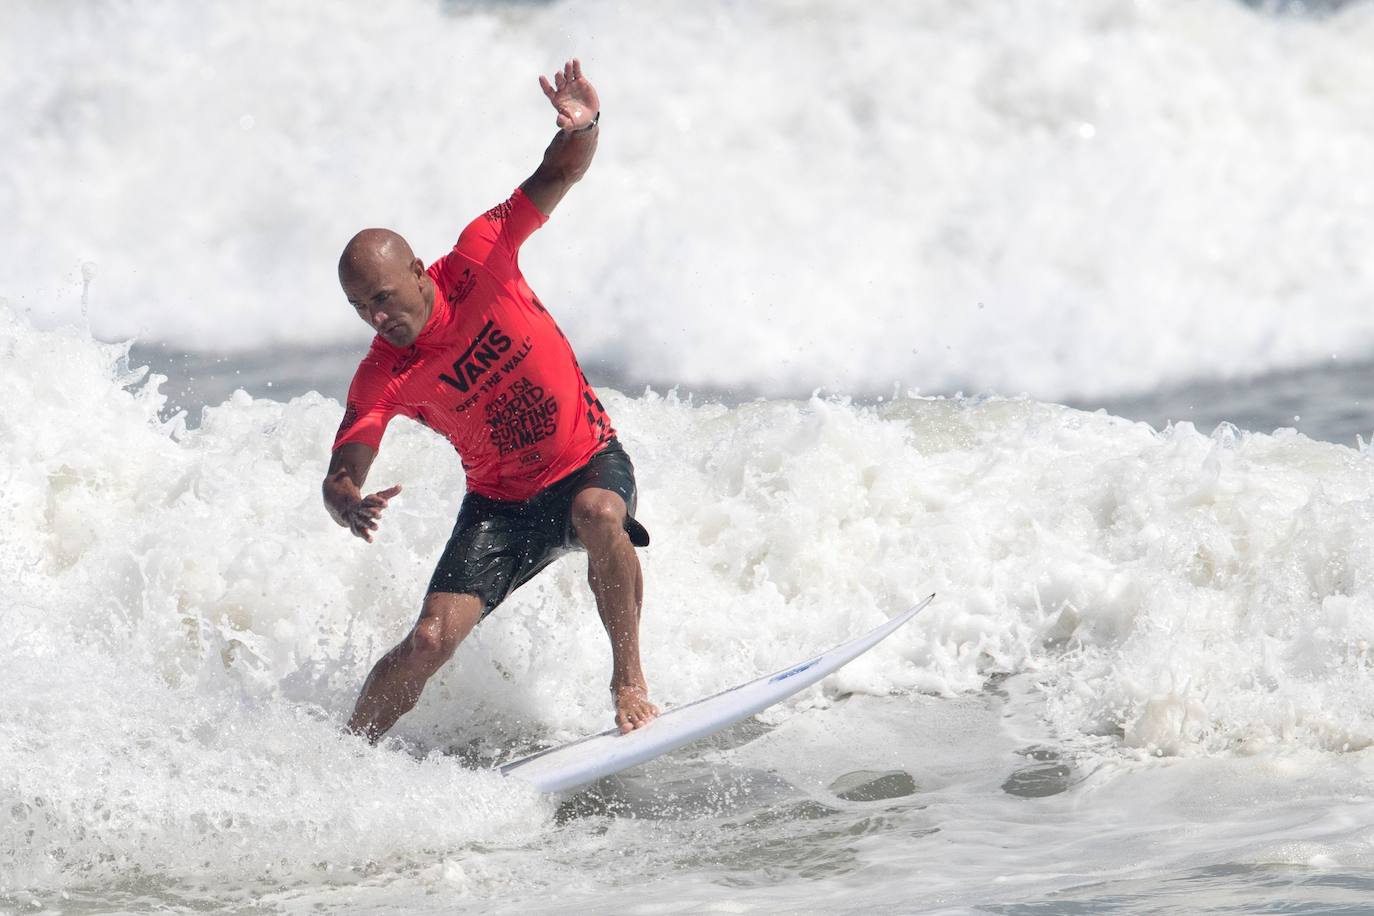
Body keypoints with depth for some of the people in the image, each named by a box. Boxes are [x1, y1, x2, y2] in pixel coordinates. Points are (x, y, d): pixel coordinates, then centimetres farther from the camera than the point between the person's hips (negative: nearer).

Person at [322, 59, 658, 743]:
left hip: (589, 462, -1)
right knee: (430, 641, -13)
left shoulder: (477, 263, -17)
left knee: (599, 514, -37)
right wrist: (348, 506, -42)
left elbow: (557, 176, -17)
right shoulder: (382, 380, -16)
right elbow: (340, 474, -17)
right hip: (500, 502, 1)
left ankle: (629, 682, -20)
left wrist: (582, 128, -40)